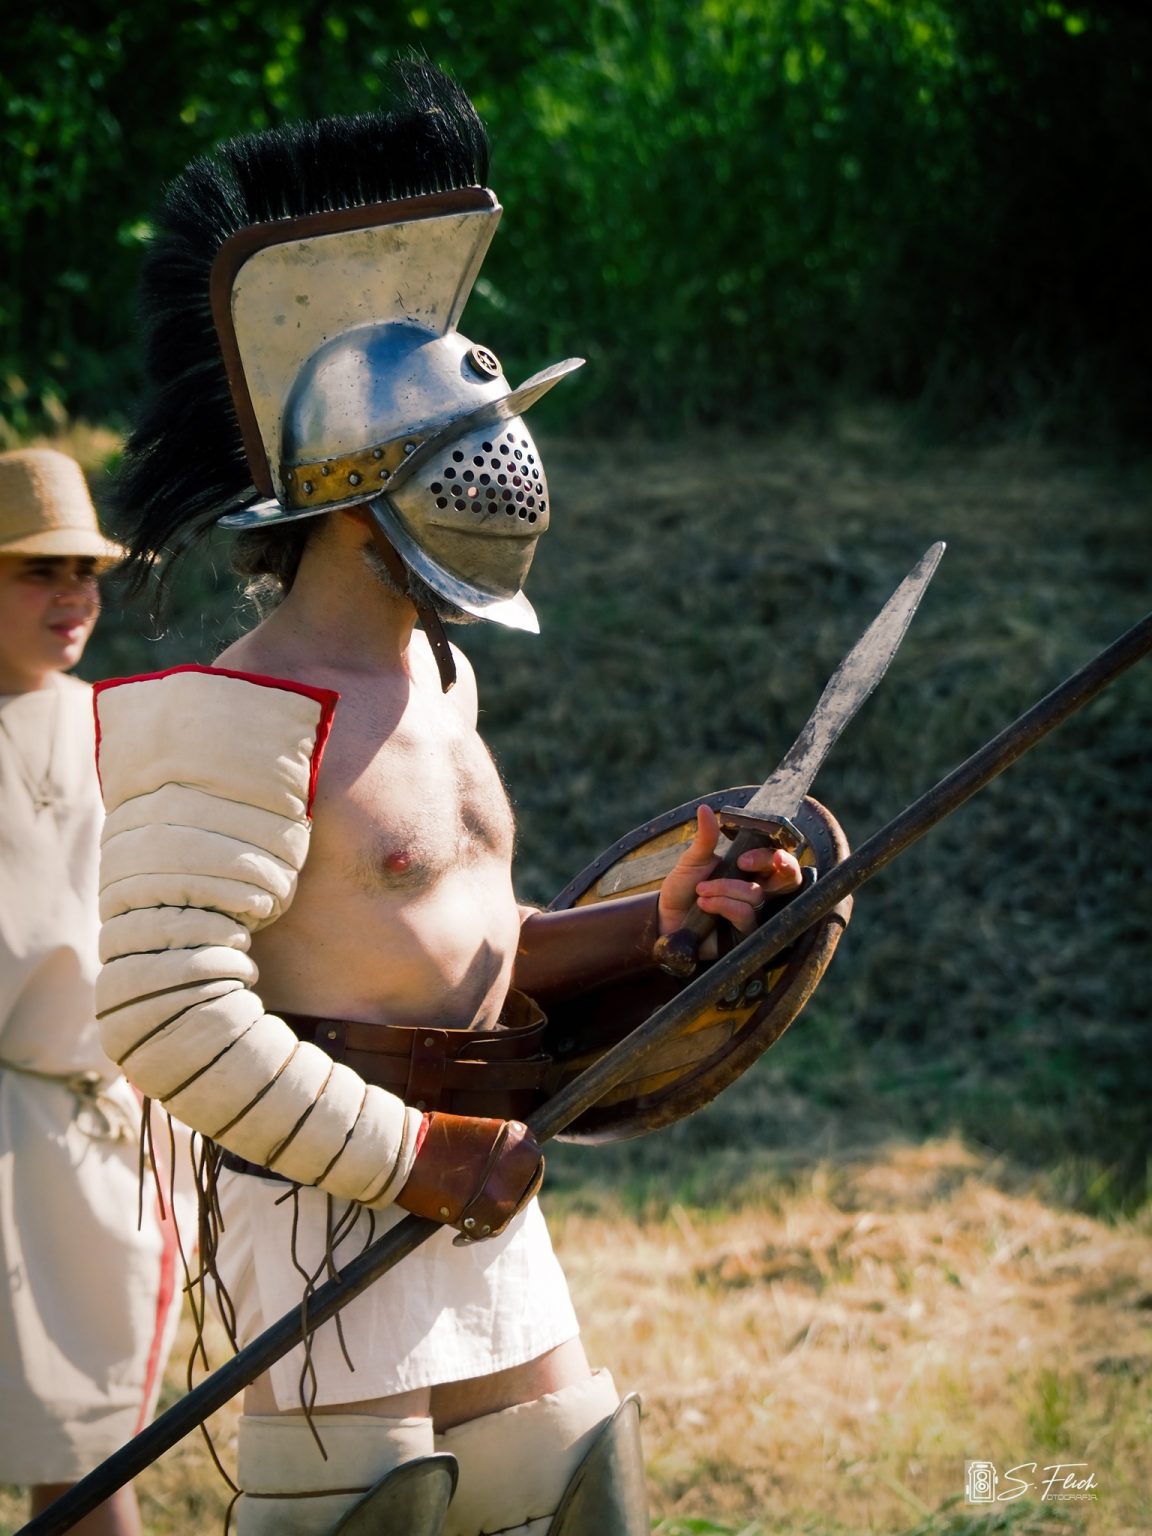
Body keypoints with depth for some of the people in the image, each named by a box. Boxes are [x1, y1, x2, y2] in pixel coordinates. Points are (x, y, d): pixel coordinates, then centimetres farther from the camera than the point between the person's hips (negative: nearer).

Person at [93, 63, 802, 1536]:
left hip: (483, 1200, 9)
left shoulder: (428, 676, 13)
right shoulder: (247, 724, -18)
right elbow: (164, 1010, -25)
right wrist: (409, 1156, -21)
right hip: (332, 1208, -9)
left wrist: (656, 922, 6)